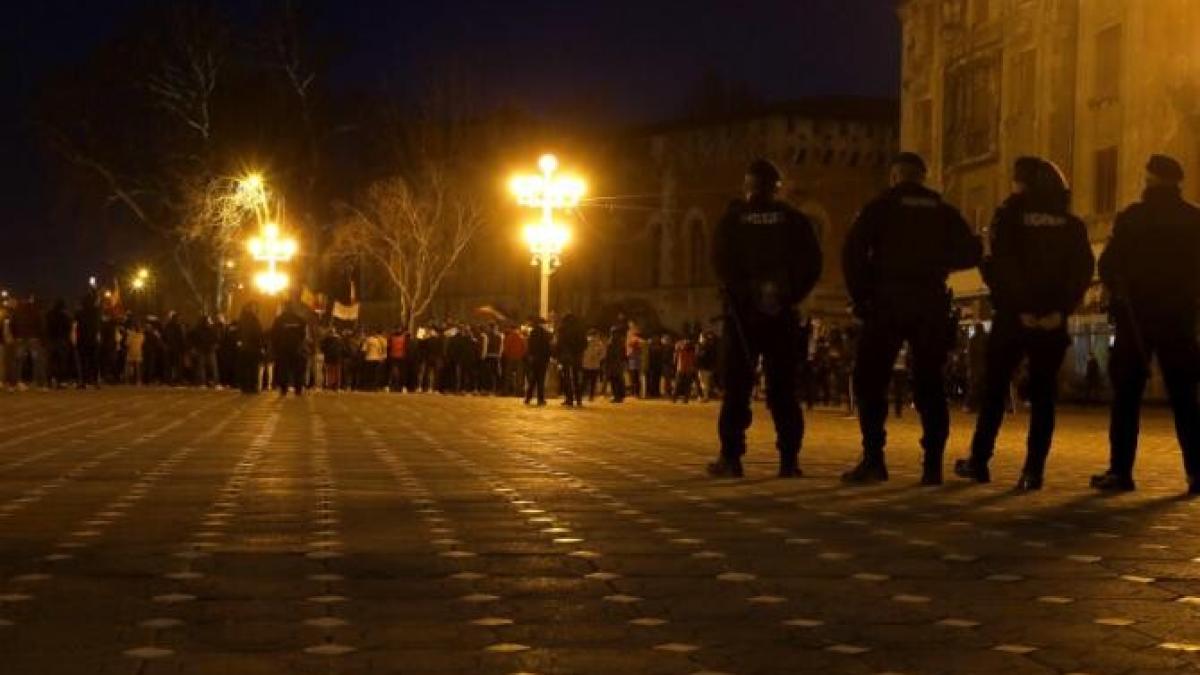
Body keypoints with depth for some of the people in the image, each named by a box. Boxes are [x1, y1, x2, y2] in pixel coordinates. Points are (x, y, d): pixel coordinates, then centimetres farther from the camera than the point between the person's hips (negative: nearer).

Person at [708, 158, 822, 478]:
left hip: (742, 311, -1)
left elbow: (720, 264, -5)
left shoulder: (733, 218, 2)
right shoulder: (794, 220, 5)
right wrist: (790, 296, 4)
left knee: (737, 386, 2)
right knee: (783, 387, 4)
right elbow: (812, 265, 0)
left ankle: (731, 456, -3)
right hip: (782, 314, 1)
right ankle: (789, 458, -1)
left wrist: (740, 293, 0)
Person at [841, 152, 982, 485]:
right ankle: (932, 464, 2)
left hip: (887, 304, -3)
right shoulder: (944, 212, 11)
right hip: (931, 305, 3)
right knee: (929, 385, 8)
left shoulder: (882, 206, 2)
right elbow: (971, 253, 6)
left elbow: (853, 250, -9)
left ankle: (873, 460, -9)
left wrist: (860, 296, -3)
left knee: (870, 380, 2)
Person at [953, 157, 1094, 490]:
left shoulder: (1009, 215, -1)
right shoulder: (1071, 224, 8)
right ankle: (1034, 469, -2)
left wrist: (1018, 307, -11)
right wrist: (1061, 310, -7)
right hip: (1052, 321, 2)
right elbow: (1084, 269, -2)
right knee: (1043, 395, 4)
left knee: (994, 390, 9)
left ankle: (979, 462, 12)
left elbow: (997, 266, -12)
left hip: (1013, 316, -2)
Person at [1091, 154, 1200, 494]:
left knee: (1127, 396, 2)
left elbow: (1108, 266, -5)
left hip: (1136, 316, -2)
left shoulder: (1131, 218, -5)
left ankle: (1121, 469, -4)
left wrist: (1119, 294, 12)